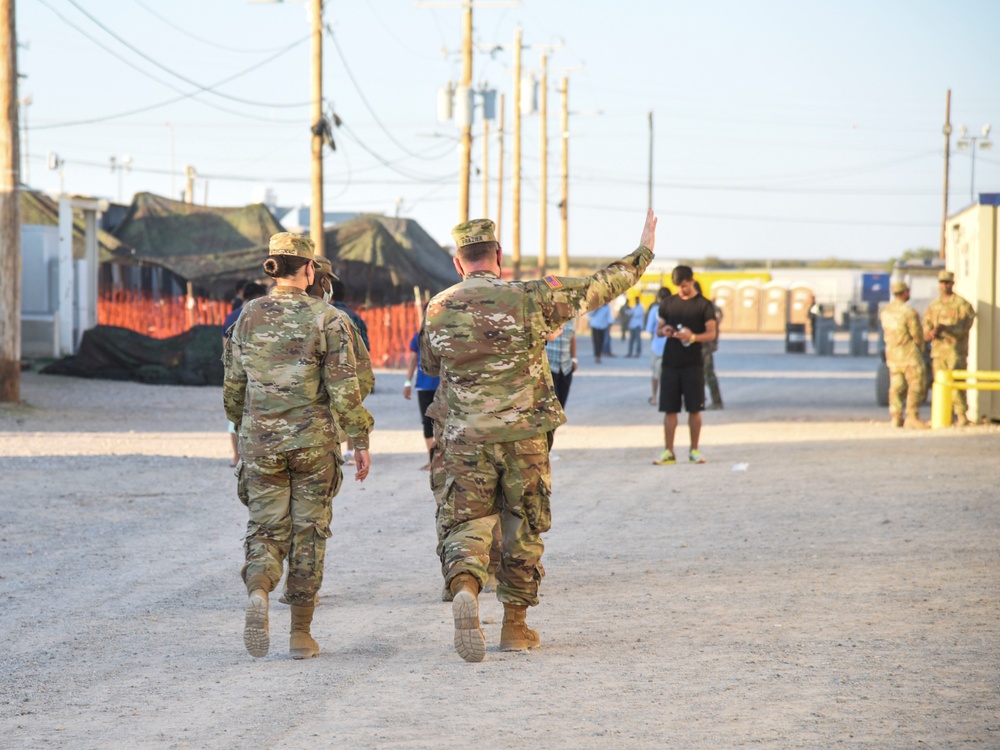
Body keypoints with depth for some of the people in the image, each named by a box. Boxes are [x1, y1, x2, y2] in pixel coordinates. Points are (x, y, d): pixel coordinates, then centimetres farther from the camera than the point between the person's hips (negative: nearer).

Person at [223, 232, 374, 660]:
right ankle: (301, 633, 10)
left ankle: (257, 592, -24)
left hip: (260, 441, 2)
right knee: (308, 532, 9)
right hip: (313, 440, -2)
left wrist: (244, 427, 24)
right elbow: (344, 388, -9)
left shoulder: (249, 317, 2)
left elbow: (233, 386, 8)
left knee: (266, 528, 7)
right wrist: (361, 441, -1)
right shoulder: (326, 319, -7)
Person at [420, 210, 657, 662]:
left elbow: (429, 366, 20)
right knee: (525, 529, 13)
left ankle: (464, 587, -29)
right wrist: (643, 253, 20)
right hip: (523, 436, -1)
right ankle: (515, 625, 18)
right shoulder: (529, 298, -5)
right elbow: (596, 290, 5)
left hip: (465, 440, 1)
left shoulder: (438, 310, 1)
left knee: (464, 524, 2)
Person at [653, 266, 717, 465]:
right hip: (670, 363, 3)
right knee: (669, 409, 1)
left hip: (693, 364, -3)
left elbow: (711, 334, -5)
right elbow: (660, 327, 17)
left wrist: (693, 337, -24)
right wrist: (664, 331, -8)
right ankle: (668, 452, 4)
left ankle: (694, 450, 10)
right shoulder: (668, 303, 9)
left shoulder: (703, 305, -1)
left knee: (694, 408, 1)